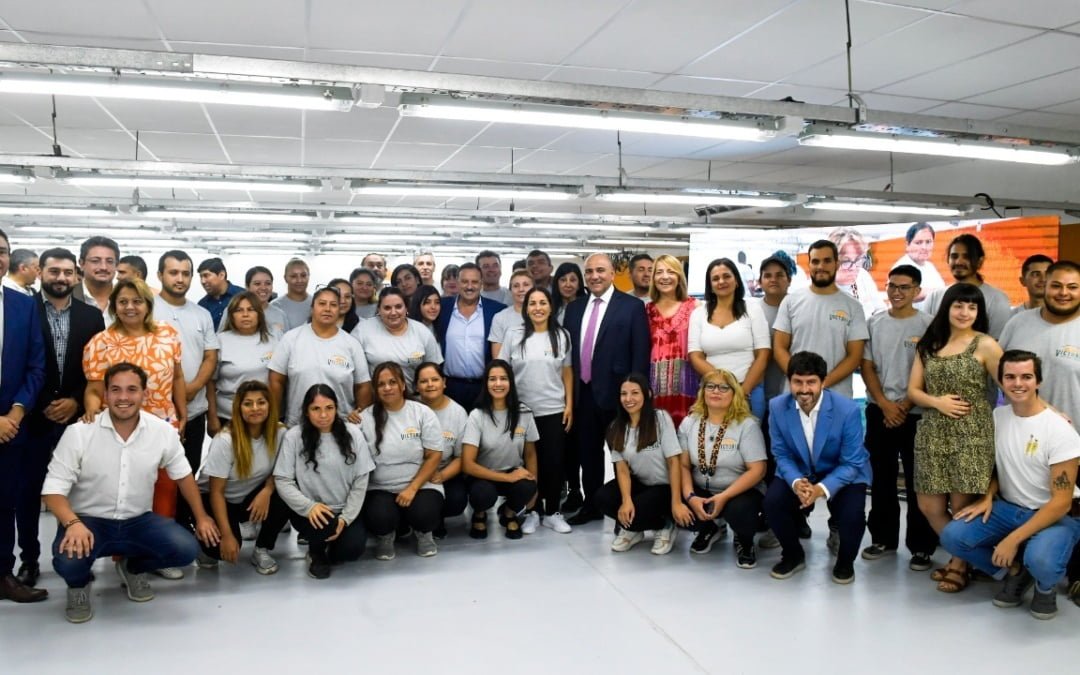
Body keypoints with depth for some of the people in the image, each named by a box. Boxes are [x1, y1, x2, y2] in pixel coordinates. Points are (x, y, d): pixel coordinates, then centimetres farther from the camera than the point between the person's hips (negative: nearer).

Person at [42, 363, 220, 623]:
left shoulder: (163, 431, -6)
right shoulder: (78, 433, -13)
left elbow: (183, 475, 9)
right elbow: (54, 488, -13)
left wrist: (201, 518, 11)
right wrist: (73, 523, -32)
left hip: (139, 521, 3)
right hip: (88, 521, -2)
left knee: (186, 549, -19)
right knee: (69, 561, -34)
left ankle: (133, 567, 16)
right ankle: (79, 584, 8)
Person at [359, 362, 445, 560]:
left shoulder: (423, 413, -1)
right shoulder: (366, 417, 0)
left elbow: (434, 456, -6)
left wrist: (412, 488, -13)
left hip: (420, 486, 0)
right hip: (380, 489, 1)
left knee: (424, 514, -29)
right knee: (379, 518, -29)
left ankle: (423, 533, 11)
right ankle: (385, 536, 11)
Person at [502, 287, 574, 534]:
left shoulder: (562, 335, 2)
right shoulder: (514, 335, -1)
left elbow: (567, 372, 6)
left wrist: (569, 404, 1)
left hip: (554, 410, 1)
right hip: (522, 410, 0)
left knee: (554, 462, 3)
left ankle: (552, 511, 17)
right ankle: (533, 511, 20)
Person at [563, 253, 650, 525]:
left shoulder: (632, 306, -5)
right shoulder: (574, 307, 11)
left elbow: (640, 353, -9)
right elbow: (569, 351, 12)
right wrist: (570, 389, 7)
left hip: (615, 393, -5)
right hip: (582, 392, 5)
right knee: (587, 452, 15)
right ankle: (591, 505, 29)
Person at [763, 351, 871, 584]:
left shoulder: (848, 410, -25)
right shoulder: (777, 407, -16)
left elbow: (851, 464, -20)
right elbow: (782, 455, -7)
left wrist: (822, 488, -36)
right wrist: (796, 482, -29)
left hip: (844, 472, -2)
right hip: (799, 471, 2)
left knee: (852, 515, -28)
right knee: (772, 501, -23)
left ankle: (845, 560, 8)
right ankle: (793, 554, 8)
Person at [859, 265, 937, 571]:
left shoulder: (928, 324, -3)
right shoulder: (874, 323, 6)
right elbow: (867, 367, 5)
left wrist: (905, 406, -10)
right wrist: (885, 404, -6)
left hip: (916, 414, -3)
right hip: (878, 411, 3)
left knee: (917, 482, 2)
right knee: (881, 479, 10)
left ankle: (921, 546, 12)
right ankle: (883, 538, 21)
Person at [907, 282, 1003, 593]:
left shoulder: (985, 345, -3)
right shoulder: (928, 345, 10)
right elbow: (913, 390, 9)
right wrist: (937, 402, -8)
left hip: (971, 435, -4)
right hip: (933, 435, 5)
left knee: (962, 506, 1)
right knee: (929, 506, 7)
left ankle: (960, 565, 23)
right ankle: (961, 555, 30)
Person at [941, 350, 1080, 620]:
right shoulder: (997, 416, -1)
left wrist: (1013, 539, -23)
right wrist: (987, 497, -7)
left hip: (1055, 517, -5)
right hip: (1007, 508, 5)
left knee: (1040, 560, -37)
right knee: (952, 536, -18)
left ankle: (1046, 585, 3)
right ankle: (1015, 572, 8)